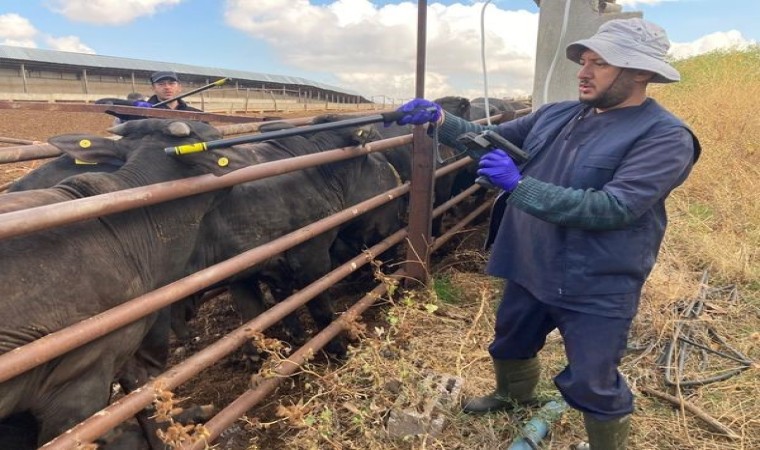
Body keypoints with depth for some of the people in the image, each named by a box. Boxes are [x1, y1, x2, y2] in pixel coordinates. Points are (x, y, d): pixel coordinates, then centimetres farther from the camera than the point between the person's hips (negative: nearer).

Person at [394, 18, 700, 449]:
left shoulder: (665, 137, -16)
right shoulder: (554, 116, 3)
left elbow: (614, 207, -28)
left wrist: (519, 185, -32)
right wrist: (439, 119, -12)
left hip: (596, 290, -6)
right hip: (530, 270, 7)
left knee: (593, 387, 9)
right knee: (510, 345, 27)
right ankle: (515, 395, 59)